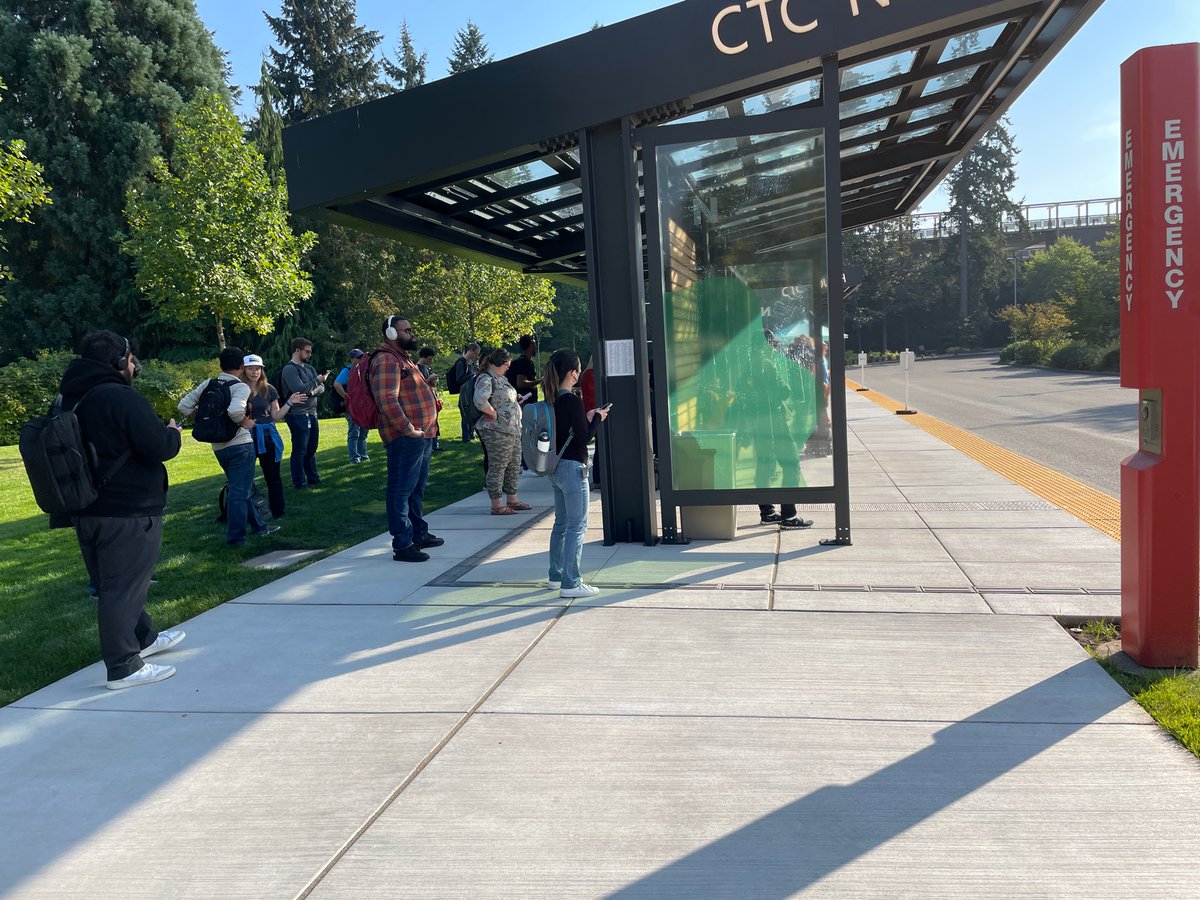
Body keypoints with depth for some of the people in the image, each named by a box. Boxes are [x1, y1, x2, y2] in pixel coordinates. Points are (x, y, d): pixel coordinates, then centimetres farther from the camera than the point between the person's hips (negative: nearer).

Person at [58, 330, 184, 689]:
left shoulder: (70, 401, 8)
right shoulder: (123, 399, -19)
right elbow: (160, 448, -22)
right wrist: (173, 431, -1)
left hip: (86, 511, 9)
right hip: (128, 512, -9)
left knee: (113, 582, 20)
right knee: (123, 586, -2)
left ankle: (143, 638, 39)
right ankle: (123, 667, 4)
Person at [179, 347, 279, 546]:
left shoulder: (208, 384, 7)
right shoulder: (240, 387, -12)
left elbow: (184, 406, 5)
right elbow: (235, 410, -31)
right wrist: (245, 423, -13)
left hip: (218, 446, 7)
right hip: (240, 444, -7)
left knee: (238, 488, 20)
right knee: (239, 491, -2)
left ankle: (258, 526, 31)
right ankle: (235, 537, 0)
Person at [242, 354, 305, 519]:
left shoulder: (269, 390, 5)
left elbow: (276, 416, 8)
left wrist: (289, 403, -2)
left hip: (267, 436, 2)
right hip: (247, 437, -2)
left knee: (273, 476, 7)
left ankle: (278, 512, 17)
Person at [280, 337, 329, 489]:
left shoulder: (309, 368, 14)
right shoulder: (289, 369, -11)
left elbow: (321, 388, 9)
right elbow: (299, 389, -22)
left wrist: (312, 391, -12)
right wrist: (317, 380, -12)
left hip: (312, 414, 8)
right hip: (298, 415, -8)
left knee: (311, 449, 15)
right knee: (299, 451, -2)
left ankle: (313, 479, 25)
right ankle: (299, 483, 5)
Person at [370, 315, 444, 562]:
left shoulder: (402, 357, 19)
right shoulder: (387, 361, -15)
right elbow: (387, 400, -26)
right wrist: (408, 429, -24)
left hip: (421, 435, 11)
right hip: (405, 438, -11)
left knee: (416, 488, 20)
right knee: (401, 490, -6)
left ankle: (419, 534, 33)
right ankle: (402, 545, -2)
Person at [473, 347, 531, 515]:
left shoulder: (501, 378, 17)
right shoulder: (486, 379, -14)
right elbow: (479, 400, -32)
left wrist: (516, 400, 14)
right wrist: (493, 414, -21)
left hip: (513, 429, 10)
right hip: (497, 431, -10)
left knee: (514, 466, 15)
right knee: (497, 467, -3)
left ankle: (512, 500, 27)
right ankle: (497, 505, 3)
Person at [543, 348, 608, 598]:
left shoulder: (552, 399, 6)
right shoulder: (572, 401, -19)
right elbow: (584, 438, -16)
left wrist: (586, 418, 11)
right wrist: (596, 418, -2)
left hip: (556, 467, 9)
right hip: (572, 468, -9)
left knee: (561, 522, 19)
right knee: (577, 526, -2)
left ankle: (556, 576, 28)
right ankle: (570, 584, 1)